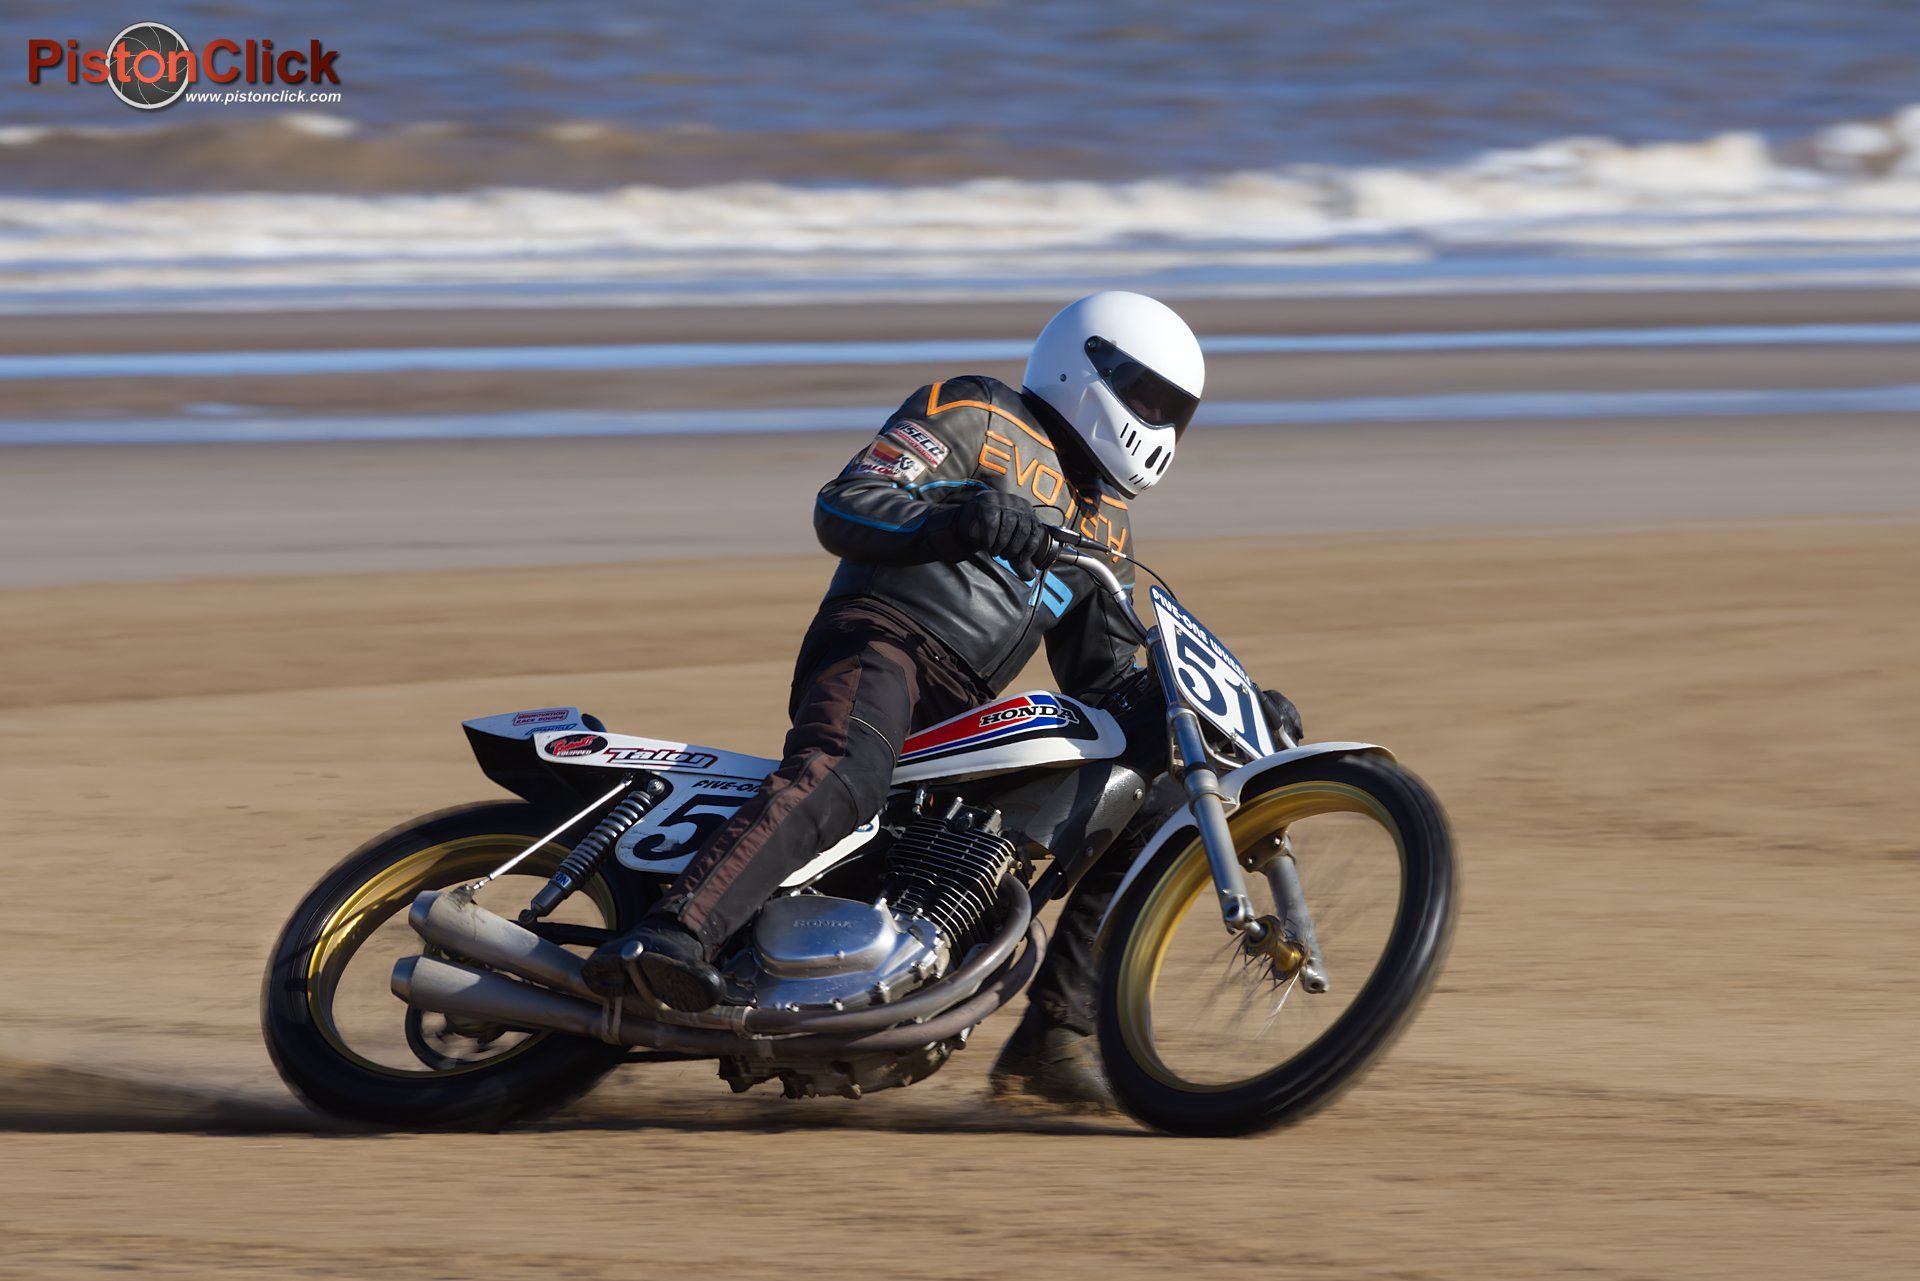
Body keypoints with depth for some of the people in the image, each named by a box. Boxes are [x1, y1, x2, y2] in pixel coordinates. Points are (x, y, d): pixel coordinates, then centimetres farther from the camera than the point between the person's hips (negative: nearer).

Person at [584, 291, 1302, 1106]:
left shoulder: (1104, 522, 30)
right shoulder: (975, 416, 6)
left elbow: (1103, 674, 31)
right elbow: (841, 507, -7)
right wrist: (954, 522, -27)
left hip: (965, 715, 8)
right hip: (878, 644, -8)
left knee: (1141, 818, 3)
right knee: (844, 778, -40)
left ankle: (1051, 1038, 1)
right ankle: (670, 938, -57)